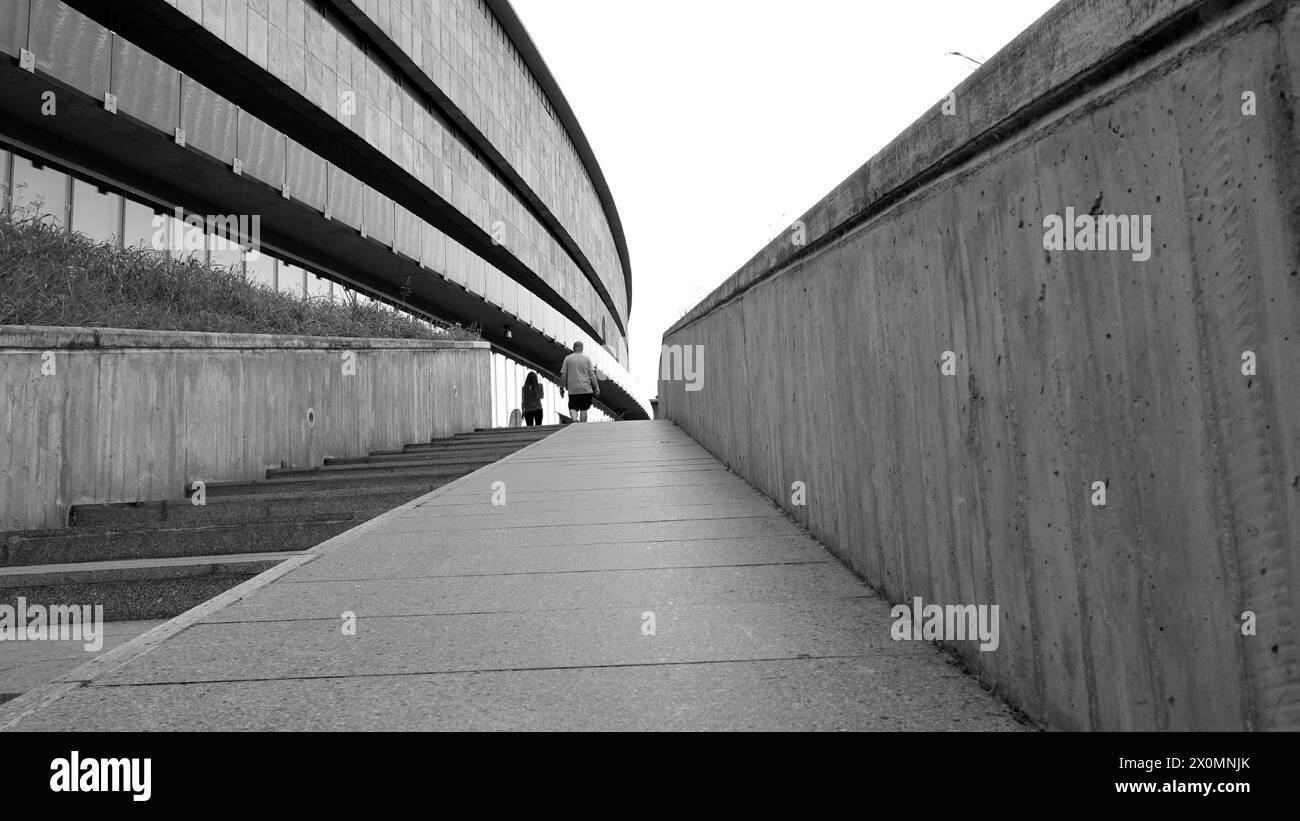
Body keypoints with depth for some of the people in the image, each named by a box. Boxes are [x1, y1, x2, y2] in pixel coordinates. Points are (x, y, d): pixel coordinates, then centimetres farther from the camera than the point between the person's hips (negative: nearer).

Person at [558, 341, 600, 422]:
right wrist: (597, 388, -1)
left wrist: (561, 388, 8)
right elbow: (592, 374, -4)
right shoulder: (586, 359, 3)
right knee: (583, 409, 7)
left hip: (573, 389, 0)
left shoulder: (567, 359, 4)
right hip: (586, 389, 0)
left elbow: (563, 374, 1)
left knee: (572, 408, 8)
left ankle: (575, 419, -21)